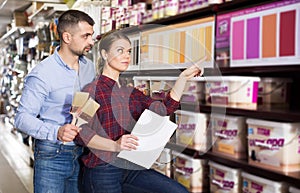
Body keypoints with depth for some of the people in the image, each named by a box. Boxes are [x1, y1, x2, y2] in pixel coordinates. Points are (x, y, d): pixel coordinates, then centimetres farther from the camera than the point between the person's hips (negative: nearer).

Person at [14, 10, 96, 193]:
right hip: (52, 155, -5)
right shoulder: (42, 74, -15)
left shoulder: (90, 67, 6)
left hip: (82, 154, 6)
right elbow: (23, 118, -16)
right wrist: (56, 132, -31)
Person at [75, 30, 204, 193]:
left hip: (132, 169, 6)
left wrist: (183, 77, 1)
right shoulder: (92, 90, -6)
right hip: (102, 171, -6)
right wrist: (115, 145, -29)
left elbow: (165, 108, 4)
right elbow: (81, 132, -18)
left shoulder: (131, 93, 15)